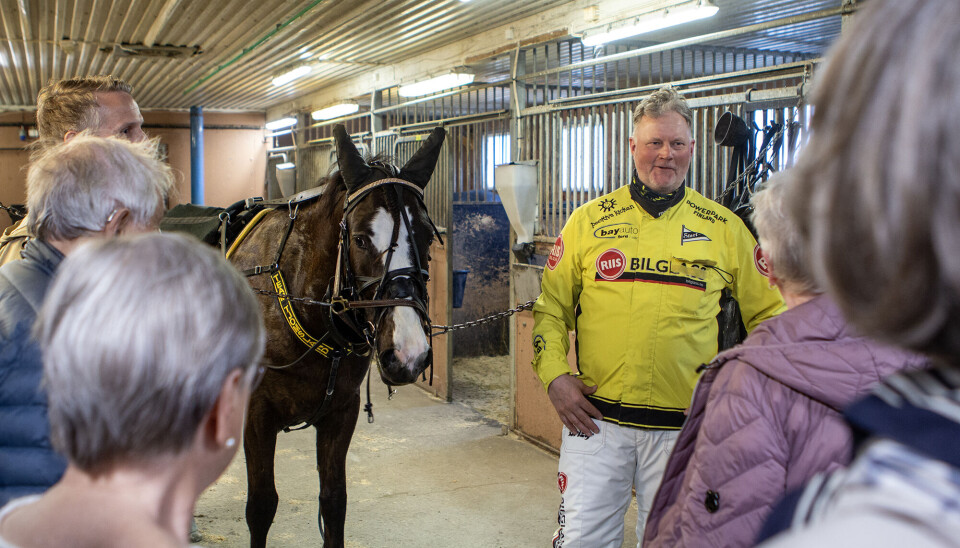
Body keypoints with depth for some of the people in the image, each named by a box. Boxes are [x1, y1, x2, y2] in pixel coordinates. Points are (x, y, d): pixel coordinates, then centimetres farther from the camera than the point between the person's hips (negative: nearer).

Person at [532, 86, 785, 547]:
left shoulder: (725, 228, 4)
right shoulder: (589, 220, 4)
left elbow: (768, 313, 11)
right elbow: (551, 305, 8)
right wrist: (554, 375, -5)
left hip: (683, 427, 0)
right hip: (594, 419, 0)